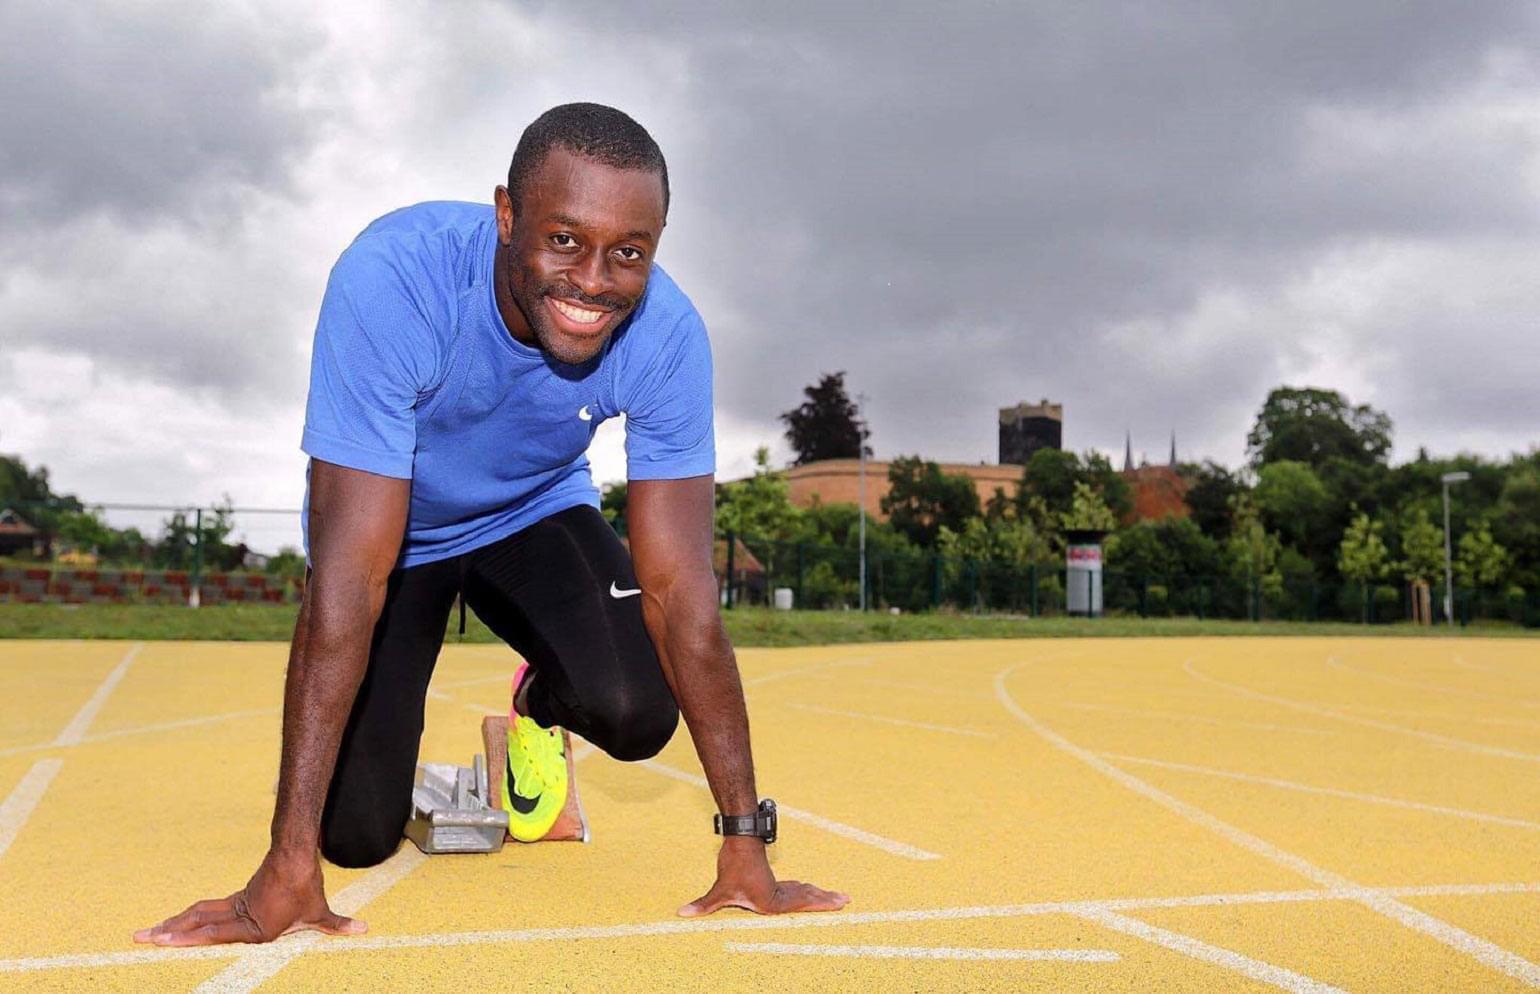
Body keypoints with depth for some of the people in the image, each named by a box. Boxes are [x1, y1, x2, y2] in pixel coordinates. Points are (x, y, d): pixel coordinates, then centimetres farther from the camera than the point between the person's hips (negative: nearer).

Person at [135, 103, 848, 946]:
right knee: (358, 833, -9)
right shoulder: (392, 281, -38)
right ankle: (384, 725, 27)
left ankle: (538, 703, 13)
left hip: (534, 512, 2)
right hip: (391, 530, -2)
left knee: (634, 714, -25)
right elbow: (349, 576, -39)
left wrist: (743, 844, -26)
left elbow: (681, 590, -24)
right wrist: (288, 866, -40)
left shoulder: (668, 334, -29)